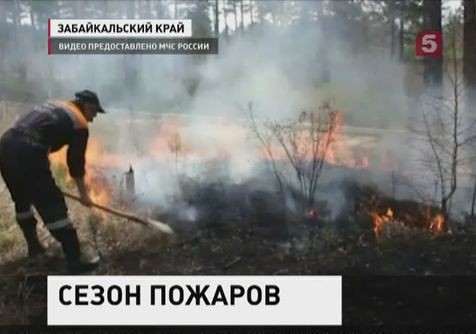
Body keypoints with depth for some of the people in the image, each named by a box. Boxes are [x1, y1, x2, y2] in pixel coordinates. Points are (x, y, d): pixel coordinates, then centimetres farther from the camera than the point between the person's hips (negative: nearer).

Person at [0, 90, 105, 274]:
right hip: (27, 154, -8)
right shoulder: (80, 125, 5)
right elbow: (76, 162, 9)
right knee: (53, 206, -3)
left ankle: (33, 246, 40)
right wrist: (84, 194, 22)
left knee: (22, 200, 25)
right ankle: (74, 261, -1)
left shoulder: (54, 104, 26)